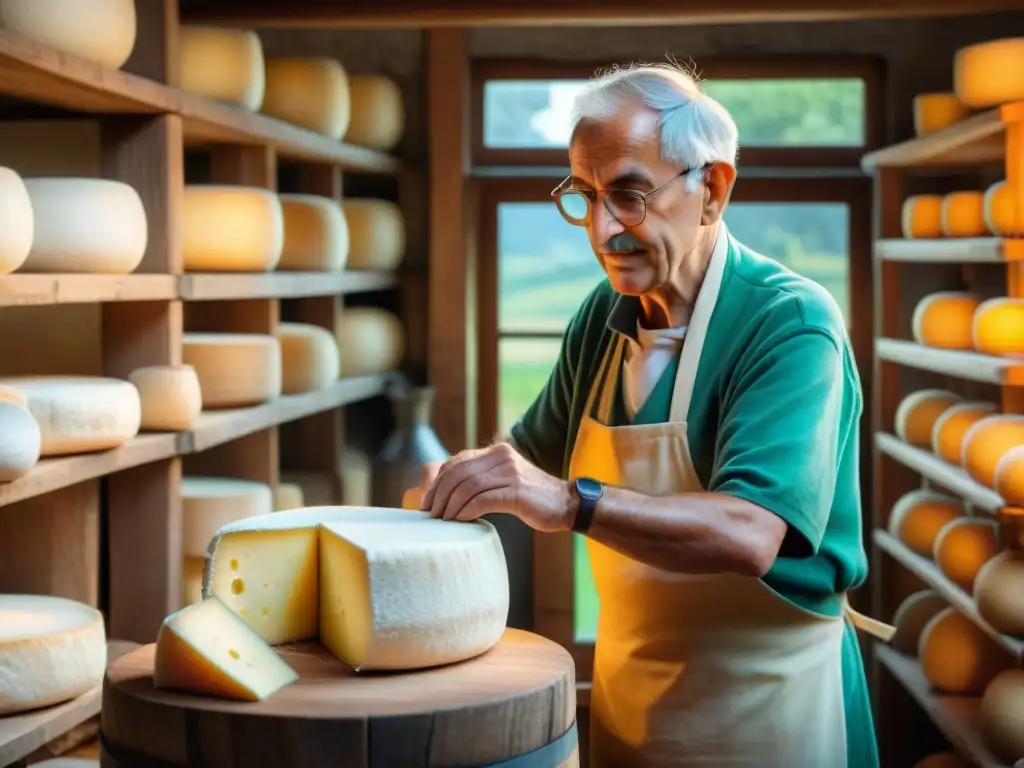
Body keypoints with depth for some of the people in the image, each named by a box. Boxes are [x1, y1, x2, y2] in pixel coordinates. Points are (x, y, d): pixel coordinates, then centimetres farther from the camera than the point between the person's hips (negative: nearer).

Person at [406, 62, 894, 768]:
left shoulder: (789, 324, -20)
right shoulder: (604, 314, 0)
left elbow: (748, 535, -32)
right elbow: (539, 449, 11)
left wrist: (571, 501, -41)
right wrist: (469, 477, -10)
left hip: (760, 704, -6)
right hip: (625, 690, 6)